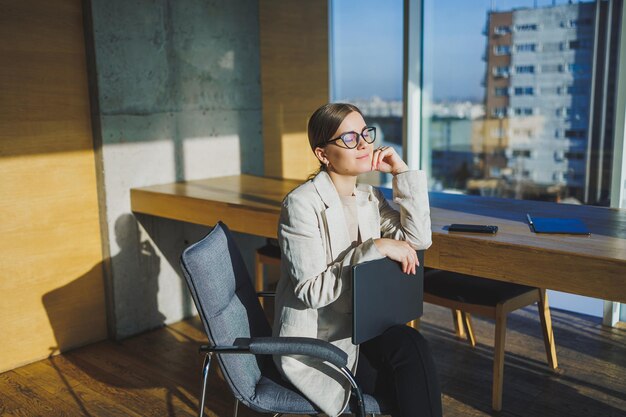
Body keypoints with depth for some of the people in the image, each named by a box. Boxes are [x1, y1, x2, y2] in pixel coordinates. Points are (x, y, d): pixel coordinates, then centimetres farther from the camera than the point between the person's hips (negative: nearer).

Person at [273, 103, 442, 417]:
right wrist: (374, 249, -26)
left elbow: (418, 240, -4)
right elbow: (310, 291, -21)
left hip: (358, 329, 6)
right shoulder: (302, 204, -16)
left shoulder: (369, 197, 6)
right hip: (314, 344, -6)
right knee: (408, 346, -24)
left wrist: (402, 172, -6)